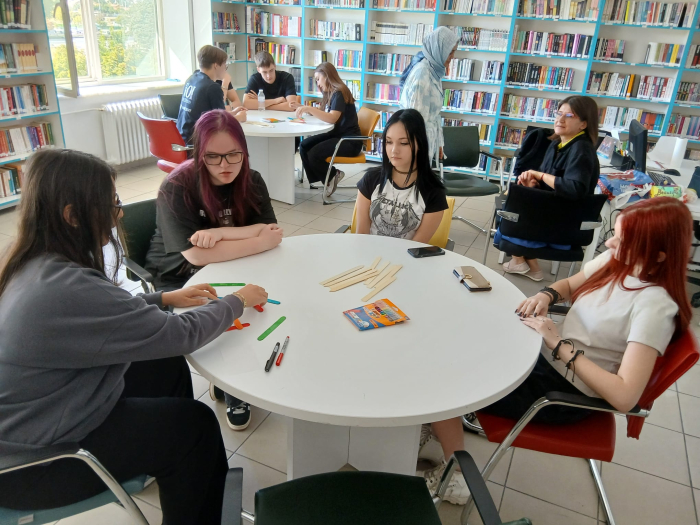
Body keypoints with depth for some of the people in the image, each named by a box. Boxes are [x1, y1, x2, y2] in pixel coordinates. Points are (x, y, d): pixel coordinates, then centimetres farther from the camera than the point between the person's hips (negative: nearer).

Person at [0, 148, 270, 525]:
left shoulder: (34, 265, -5)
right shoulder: (65, 287, -34)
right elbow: (181, 335, -27)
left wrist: (164, 298, 5)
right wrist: (236, 302, -10)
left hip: (31, 416, 9)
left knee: (167, 367, 13)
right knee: (196, 425, 0)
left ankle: (158, 468, 35)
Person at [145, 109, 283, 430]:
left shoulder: (251, 181, -6)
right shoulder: (177, 187, -22)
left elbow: (272, 234, -15)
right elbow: (196, 254, -30)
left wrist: (219, 233, -28)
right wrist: (260, 240, -26)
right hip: (179, 280, -4)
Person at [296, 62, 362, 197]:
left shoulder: (339, 93, -16)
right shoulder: (330, 93, 13)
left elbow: (332, 118, -29)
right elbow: (323, 114, 14)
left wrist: (309, 109, -29)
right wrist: (304, 108, 4)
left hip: (350, 140, -9)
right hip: (337, 135, 9)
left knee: (314, 154, -25)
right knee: (304, 146, -7)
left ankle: (333, 176, 4)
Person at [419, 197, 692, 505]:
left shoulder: (655, 306, -25)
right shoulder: (615, 261, -4)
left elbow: (625, 396, -29)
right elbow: (570, 285, 16)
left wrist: (561, 346, -26)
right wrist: (547, 294, -7)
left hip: (565, 391, -8)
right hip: (543, 354, 8)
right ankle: (445, 426, 22)